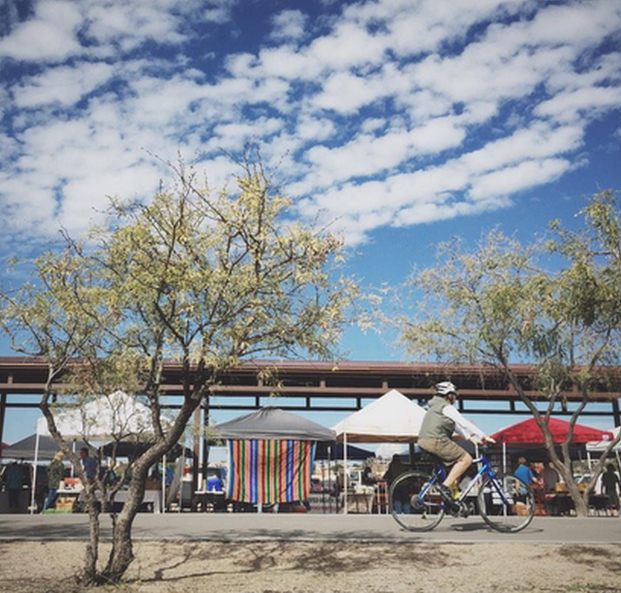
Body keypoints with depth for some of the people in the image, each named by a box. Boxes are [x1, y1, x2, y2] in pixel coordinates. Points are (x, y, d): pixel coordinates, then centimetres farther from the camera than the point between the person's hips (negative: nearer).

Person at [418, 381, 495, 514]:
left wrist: (470, 438, 25)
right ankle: (446, 486, -19)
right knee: (466, 458, -11)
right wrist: (484, 437, -6)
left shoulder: (435, 407, 26)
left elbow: (456, 426, 29)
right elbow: (465, 424, -9)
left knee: (456, 463, 18)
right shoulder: (446, 407, -5)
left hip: (425, 442, 10)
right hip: (436, 441, -10)